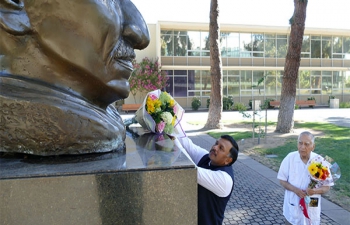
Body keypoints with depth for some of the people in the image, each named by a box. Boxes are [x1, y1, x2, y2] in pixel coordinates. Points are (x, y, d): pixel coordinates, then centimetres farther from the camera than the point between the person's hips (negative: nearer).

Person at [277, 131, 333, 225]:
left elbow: (327, 187, -5)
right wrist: (295, 190, -20)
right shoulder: (290, 158, -11)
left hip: (311, 209, 0)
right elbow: (282, 180, -4)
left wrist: (315, 191, -25)